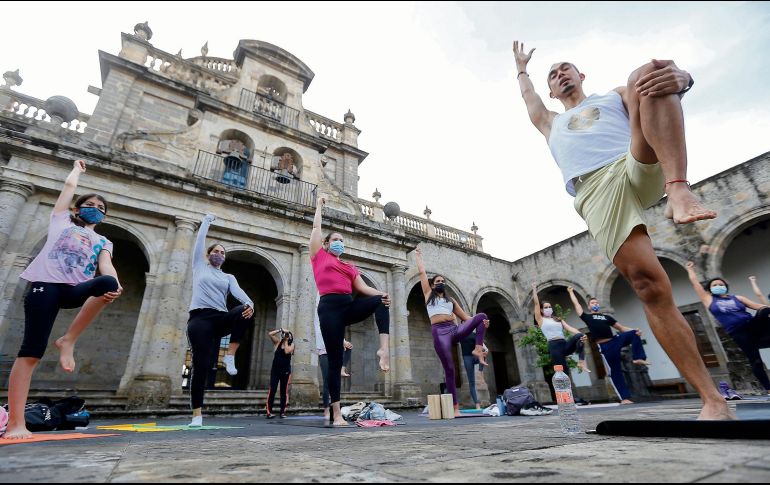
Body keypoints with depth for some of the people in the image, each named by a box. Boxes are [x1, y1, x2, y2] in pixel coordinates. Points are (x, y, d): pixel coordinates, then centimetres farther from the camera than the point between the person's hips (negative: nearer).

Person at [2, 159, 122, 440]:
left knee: (108, 283, -35)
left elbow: (106, 265, 2)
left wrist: (114, 285, -19)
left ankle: (68, 341, -19)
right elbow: (70, 184, 24)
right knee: (31, 352, -12)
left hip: (74, 290, 1)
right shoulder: (61, 221, 23)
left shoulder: (103, 241, 23)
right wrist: (78, 168, 43)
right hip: (45, 285, -1)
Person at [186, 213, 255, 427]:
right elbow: (200, 241, 13)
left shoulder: (229, 277, 19)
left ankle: (230, 356, -21)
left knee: (246, 312, -30)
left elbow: (238, 292, -1)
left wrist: (249, 303, -22)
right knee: (201, 364, -11)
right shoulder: (200, 266, 18)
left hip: (220, 319, 2)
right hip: (200, 318, -2)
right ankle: (197, 414, -2)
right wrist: (207, 221, 22)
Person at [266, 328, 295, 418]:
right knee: (272, 390, -6)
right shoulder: (278, 342, 8)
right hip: (275, 369, 1)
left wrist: (286, 341, -6)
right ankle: (269, 412, -4)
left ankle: (283, 412, 7)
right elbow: (269, 334, -2)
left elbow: (287, 351, -17)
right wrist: (280, 330, -7)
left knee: (284, 391, 2)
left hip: (286, 370, -1)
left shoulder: (291, 345, 3)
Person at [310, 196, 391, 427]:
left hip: (350, 306, 4)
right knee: (335, 361, -4)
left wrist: (382, 294, -11)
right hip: (329, 307, -4)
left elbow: (362, 287, 9)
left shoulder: (350, 266, 21)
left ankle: (384, 348, -35)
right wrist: (319, 206, 32)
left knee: (380, 301, -22)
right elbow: (316, 227, 17)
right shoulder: (319, 256, 13)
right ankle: (337, 415, 5)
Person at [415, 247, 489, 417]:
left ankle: (478, 349, -17)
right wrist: (418, 256, 26)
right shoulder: (428, 294, 16)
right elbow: (422, 272, 15)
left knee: (482, 316, -12)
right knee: (449, 368, -8)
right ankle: (455, 406, 2)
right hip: (439, 332, -4)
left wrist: (480, 324, 0)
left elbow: (465, 316, 18)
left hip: (455, 329, 4)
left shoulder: (451, 300, 25)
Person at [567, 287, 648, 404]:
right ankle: (625, 398, 7)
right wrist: (571, 292, 25)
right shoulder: (587, 317, 11)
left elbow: (621, 328, 18)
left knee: (634, 333, -15)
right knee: (615, 372, -3)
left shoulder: (607, 317, 23)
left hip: (616, 340, 4)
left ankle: (638, 358, -11)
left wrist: (635, 330, 0)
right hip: (604, 346, -4)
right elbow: (576, 303, 13)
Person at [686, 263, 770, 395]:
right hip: (739, 334, -2)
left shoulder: (737, 298, 17)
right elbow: (695, 283, 9)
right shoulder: (709, 300, 9)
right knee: (755, 361, -2)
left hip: (753, 325, 2)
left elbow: (757, 305, 9)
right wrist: (690, 269, 22)